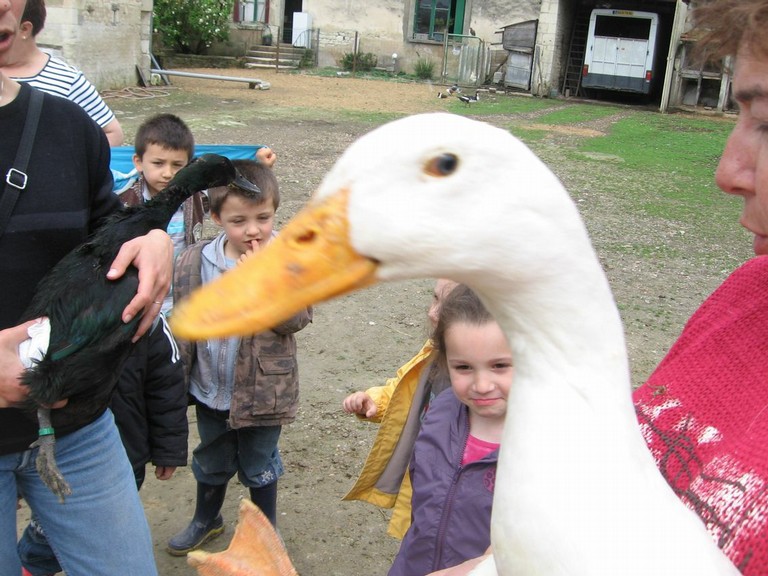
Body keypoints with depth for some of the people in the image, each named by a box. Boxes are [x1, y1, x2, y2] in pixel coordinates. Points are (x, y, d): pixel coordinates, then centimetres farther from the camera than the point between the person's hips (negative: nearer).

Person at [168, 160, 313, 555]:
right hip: (209, 390, 3)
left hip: (261, 390, -2)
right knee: (212, 462, 26)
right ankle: (206, 519, 51)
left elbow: (296, 318, -22)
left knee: (259, 466, 18)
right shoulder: (194, 262, -9)